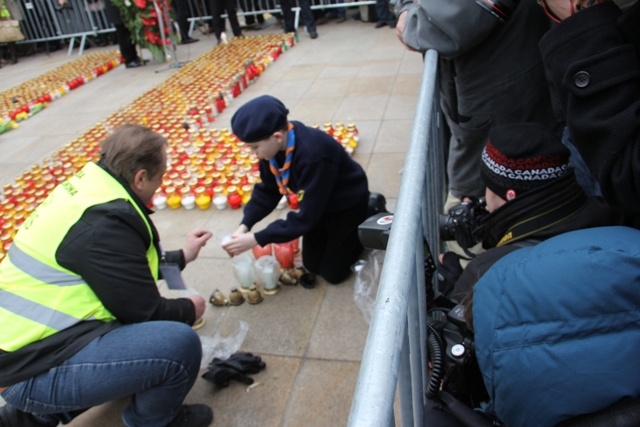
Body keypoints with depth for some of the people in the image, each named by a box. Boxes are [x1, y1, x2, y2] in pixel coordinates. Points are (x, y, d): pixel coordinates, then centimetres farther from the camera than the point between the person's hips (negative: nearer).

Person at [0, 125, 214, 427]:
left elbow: (124, 267, 20)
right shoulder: (103, 222, -23)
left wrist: (181, 257, 25)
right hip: (35, 370, -10)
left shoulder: (87, 190, 5)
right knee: (180, 343, -23)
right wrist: (189, 309, 3)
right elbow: (145, 313, -17)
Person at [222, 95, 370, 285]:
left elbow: (306, 217, -37)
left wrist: (256, 239, -35)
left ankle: (369, 216, 20)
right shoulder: (273, 147, -19)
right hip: (318, 205, 7)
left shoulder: (313, 155, -42)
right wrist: (245, 225, -19)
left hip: (348, 205, -7)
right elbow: (267, 190, -6)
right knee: (311, 265, 15)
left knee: (333, 273, 6)